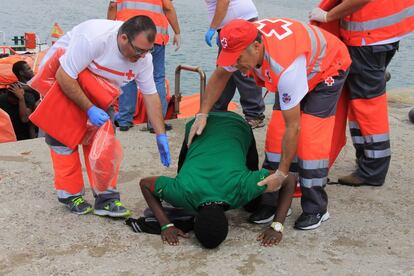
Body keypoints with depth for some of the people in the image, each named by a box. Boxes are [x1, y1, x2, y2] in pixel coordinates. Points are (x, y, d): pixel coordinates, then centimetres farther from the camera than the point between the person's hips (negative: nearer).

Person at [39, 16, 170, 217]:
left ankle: (105, 198, 1)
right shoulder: (94, 37, -39)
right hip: (59, 81, -5)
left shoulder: (143, 58, -19)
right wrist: (89, 109, -35)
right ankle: (71, 195, 8)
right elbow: (64, 77, -34)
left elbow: (151, 95, -10)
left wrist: (161, 136, -12)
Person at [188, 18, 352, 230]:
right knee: (276, 132, -5)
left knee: (310, 139, -17)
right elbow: (219, 76, -3)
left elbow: (293, 127, -38)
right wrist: (202, 114, -13)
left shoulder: (286, 67, -45)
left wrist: (282, 173, -31)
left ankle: (316, 209, -4)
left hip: (327, 68, -7)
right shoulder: (241, 45, -25)